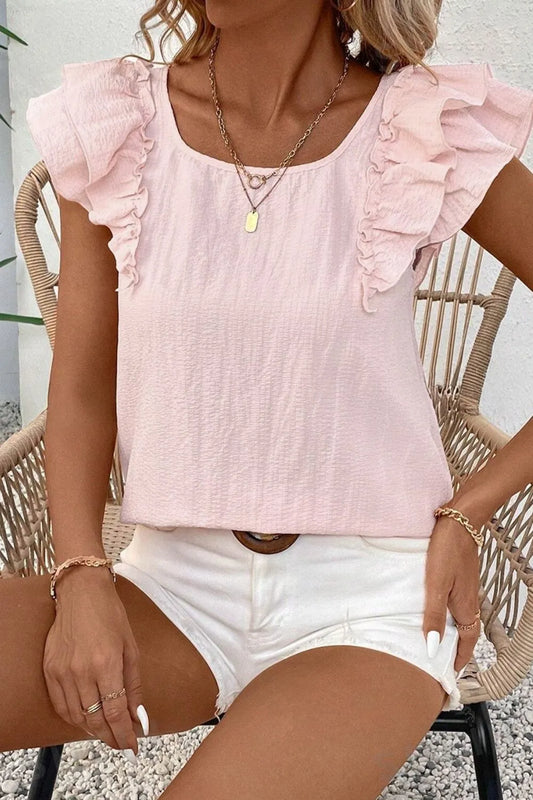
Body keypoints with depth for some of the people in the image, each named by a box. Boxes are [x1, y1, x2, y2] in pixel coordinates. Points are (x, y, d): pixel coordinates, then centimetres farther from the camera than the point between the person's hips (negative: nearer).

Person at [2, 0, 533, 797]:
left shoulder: (435, 136, -7)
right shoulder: (113, 125, 0)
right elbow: (81, 389, 2)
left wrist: (469, 512, -5)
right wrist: (82, 579, -10)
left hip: (367, 597, -1)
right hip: (177, 579, 2)